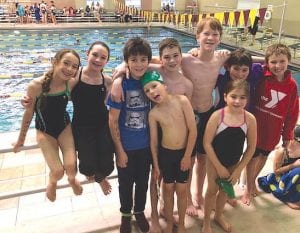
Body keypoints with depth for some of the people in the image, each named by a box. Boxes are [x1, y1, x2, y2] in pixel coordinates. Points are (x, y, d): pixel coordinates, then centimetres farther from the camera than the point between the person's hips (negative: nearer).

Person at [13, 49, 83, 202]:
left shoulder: (70, 83, -17)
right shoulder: (36, 86, -25)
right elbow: (28, 114, -11)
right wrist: (21, 140, 1)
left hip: (65, 127, 2)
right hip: (45, 131, -2)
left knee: (71, 167, -15)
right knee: (57, 172, -12)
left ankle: (72, 178, 24)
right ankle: (52, 181, 28)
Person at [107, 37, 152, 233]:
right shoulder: (121, 85, -17)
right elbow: (113, 120, -14)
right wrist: (120, 150, -12)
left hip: (146, 145, 3)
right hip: (126, 146, -3)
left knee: (143, 181, 19)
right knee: (126, 183, 17)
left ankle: (140, 211, 44)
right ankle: (126, 214, 41)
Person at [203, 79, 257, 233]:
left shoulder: (250, 119, -16)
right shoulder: (217, 116, -23)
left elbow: (251, 147, -7)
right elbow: (207, 143, -18)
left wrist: (238, 170, -6)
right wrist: (219, 167, -14)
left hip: (234, 163, 3)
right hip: (214, 161, -3)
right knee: (212, 190, 12)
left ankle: (219, 215, 49)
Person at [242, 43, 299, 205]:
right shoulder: (261, 77, -16)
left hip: (274, 129, 3)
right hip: (257, 125, -3)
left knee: (264, 155, 20)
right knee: (253, 156, 10)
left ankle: (253, 180, 46)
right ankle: (248, 188, 31)